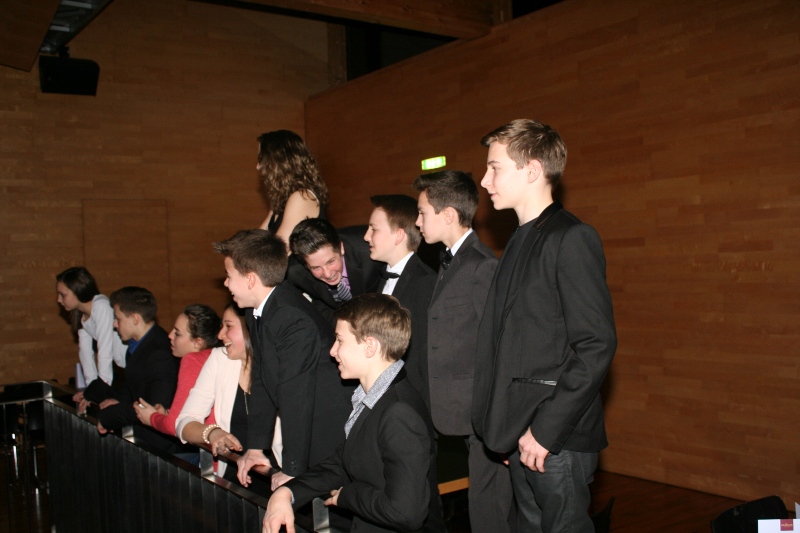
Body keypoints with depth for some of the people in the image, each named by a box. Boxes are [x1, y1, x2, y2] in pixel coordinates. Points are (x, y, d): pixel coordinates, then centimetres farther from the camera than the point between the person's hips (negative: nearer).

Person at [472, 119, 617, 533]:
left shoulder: (572, 239, -12)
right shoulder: (522, 241, 14)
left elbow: (597, 347, -18)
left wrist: (546, 429, -17)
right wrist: (513, 427, 9)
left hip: (558, 437, -8)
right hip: (521, 435, 8)